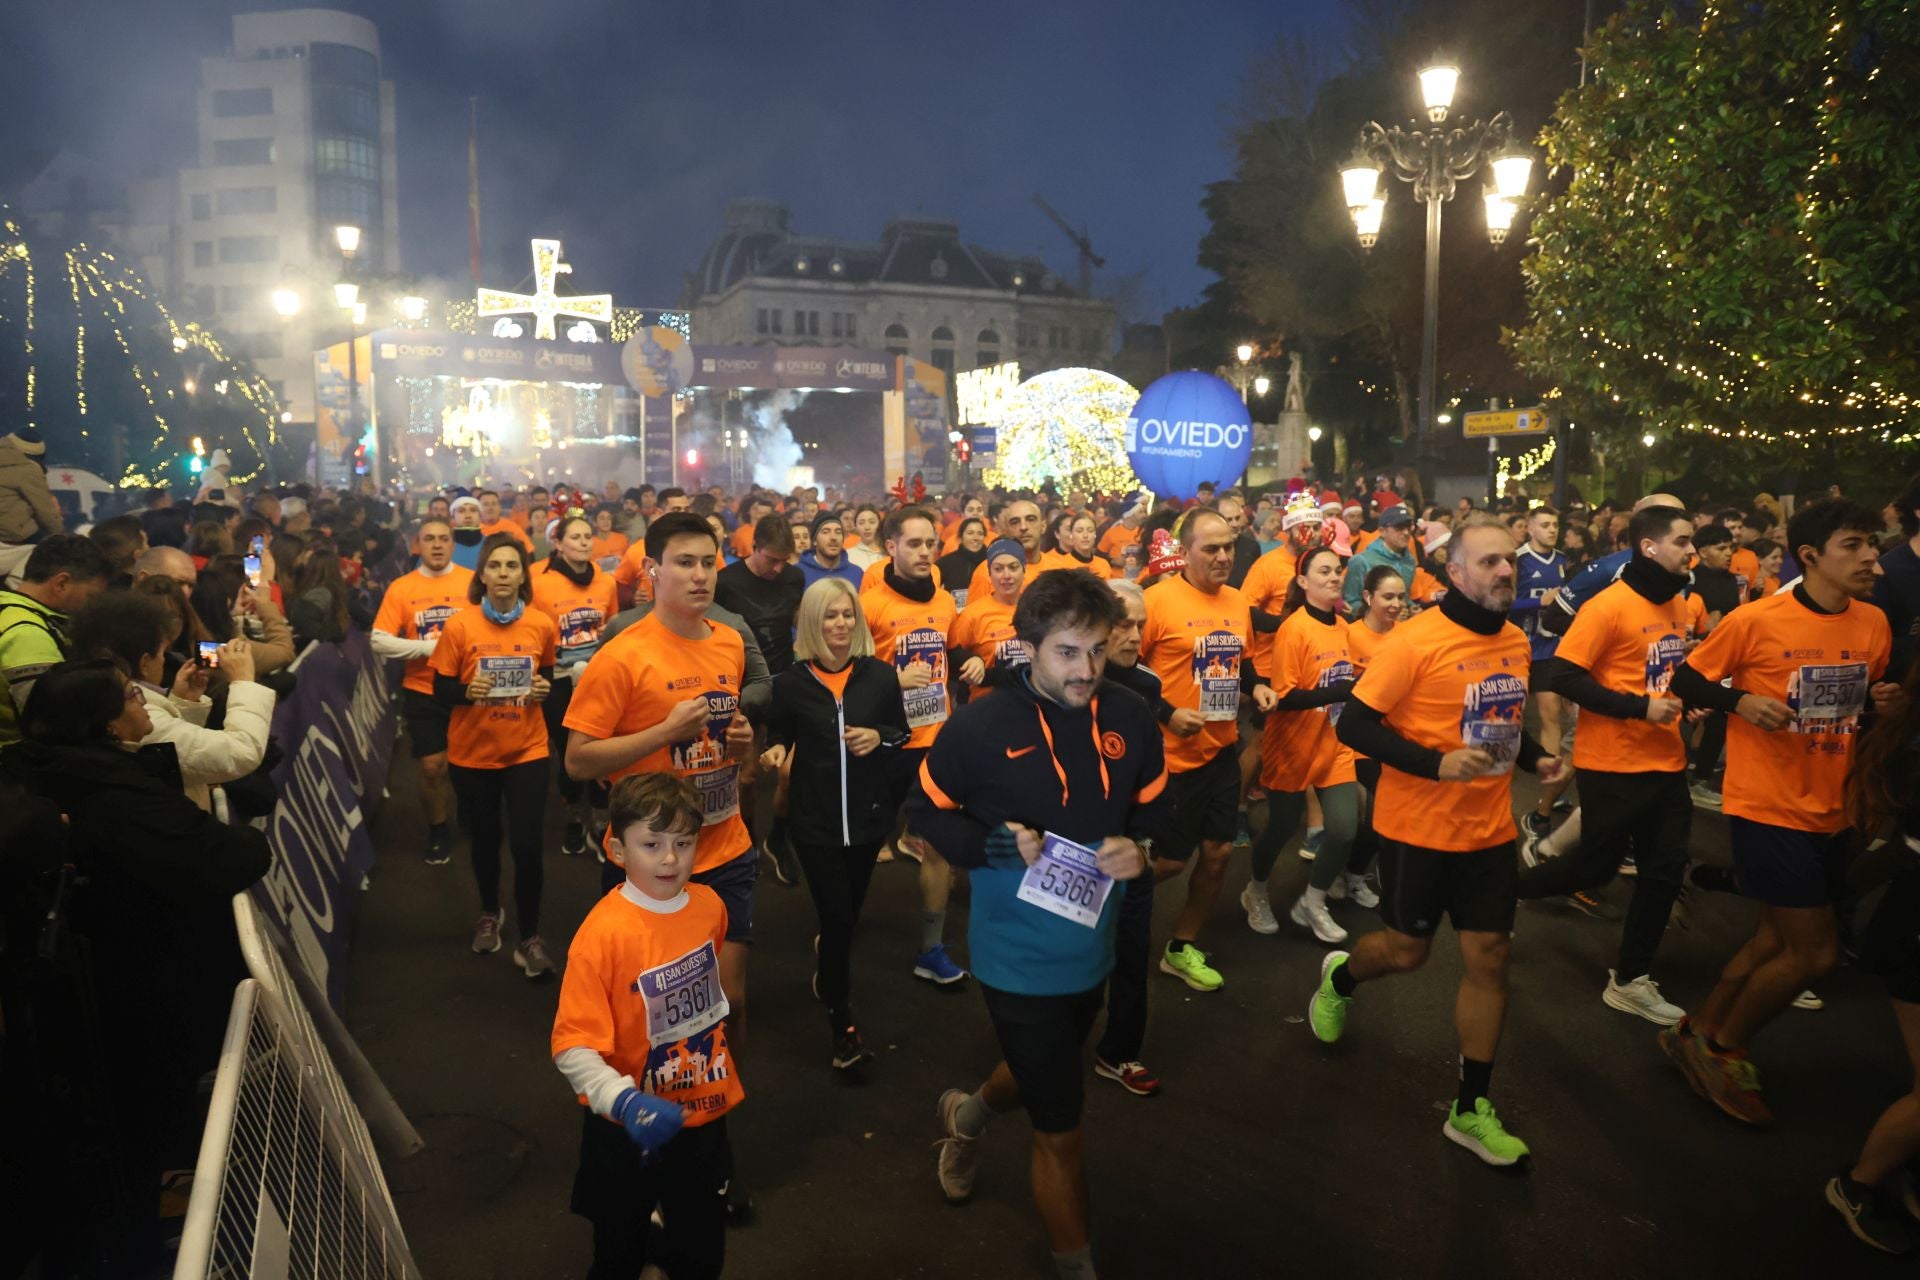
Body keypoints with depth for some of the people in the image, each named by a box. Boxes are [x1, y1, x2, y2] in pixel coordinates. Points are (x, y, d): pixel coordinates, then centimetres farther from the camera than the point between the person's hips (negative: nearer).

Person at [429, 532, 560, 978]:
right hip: (472, 754, 0)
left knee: (527, 845, -7)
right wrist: (467, 691, -26)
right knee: (484, 840, 16)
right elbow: (440, 691, -5)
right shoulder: (459, 626, -10)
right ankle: (489, 913, 43)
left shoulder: (542, 625, -5)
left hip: (527, 751, 0)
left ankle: (530, 938, 11)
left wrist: (544, 689, -11)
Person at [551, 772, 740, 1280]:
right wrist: (624, 1101, -38)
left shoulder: (709, 905, -7)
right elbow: (572, 1047, -25)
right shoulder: (603, 932, -24)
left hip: (703, 1114, 4)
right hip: (628, 1129, -4)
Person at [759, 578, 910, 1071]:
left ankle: (826, 973, 50)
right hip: (814, 818, -2)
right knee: (837, 917, -2)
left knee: (848, 913, 18)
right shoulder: (791, 681, -5)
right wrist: (774, 754, -17)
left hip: (868, 813, 2)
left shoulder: (879, 675, -4)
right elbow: (778, 738, 5)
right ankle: (841, 1017, 18)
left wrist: (878, 738, -16)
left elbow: (904, 734, 4)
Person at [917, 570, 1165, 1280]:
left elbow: (1157, 809, 6)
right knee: (1060, 1129, 6)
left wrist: (1140, 849, -15)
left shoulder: (1131, 719, -9)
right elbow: (928, 807, -6)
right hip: (1019, 957, -5)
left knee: (1044, 1077, 31)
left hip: (1093, 950, 5)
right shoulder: (981, 726, -20)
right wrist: (991, 844, -23)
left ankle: (966, 1114, 63)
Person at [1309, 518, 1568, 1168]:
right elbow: (1353, 724, -18)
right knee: (1407, 950, 9)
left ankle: (1471, 1110, 20)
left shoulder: (1516, 640, 4)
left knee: (1490, 957, 6)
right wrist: (1437, 764, -27)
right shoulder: (1416, 639, -18)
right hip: (1418, 827, -6)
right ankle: (1339, 977, 45)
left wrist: (1535, 757, 2)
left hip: (1490, 828, 6)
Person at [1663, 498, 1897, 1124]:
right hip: (1768, 807, -7)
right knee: (1816, 949, -4)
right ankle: (1722, 1048, 17)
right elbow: (1686, 680, -6)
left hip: (1829, 811, 7)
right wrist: (1740, 701, -23)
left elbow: (1864, 698, 18)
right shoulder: (1757, 619, -14)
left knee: (1779, 938, 16)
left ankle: (1698, 1033, 34)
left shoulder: (1875, 624, 4)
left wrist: (1883, 701, -4)